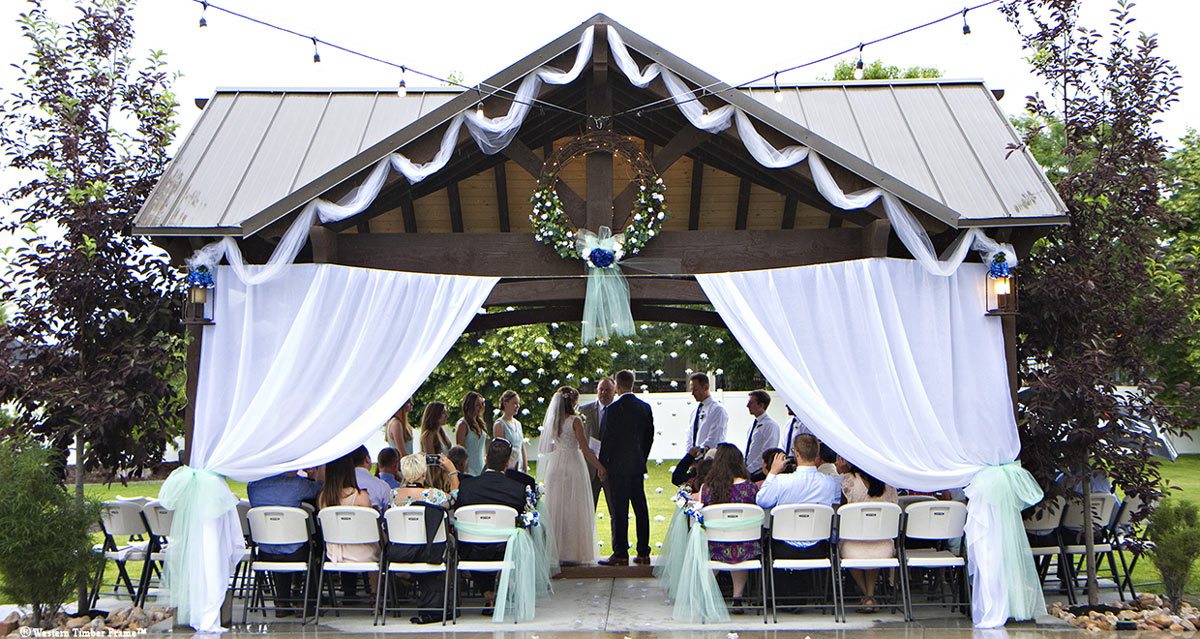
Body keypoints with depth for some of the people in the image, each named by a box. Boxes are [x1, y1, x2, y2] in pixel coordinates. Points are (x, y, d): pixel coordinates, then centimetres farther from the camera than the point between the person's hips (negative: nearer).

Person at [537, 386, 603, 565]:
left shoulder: (551, 420, 5)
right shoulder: (575, 421, -11)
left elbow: (546, 447, 12)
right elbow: (585, 449, -12)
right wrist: (600, 467, -6)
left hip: (554, 466, 5)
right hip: (572, 464, -5)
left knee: (556, 509, 10)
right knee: (573, 509, 1)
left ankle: (555, 551, 13)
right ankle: (573, 552, 2)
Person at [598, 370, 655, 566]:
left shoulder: (613, 408, -13)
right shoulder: (645, 407, 6)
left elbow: (608, 439, -12)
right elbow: (650, 436, 11)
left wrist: (602, 463, -1)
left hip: (618, 465, -6)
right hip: (638, 465, 6)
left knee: (619, 511, -2)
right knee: (641, 508, 10)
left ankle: (621, 554, 0)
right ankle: (643, 553, 14)